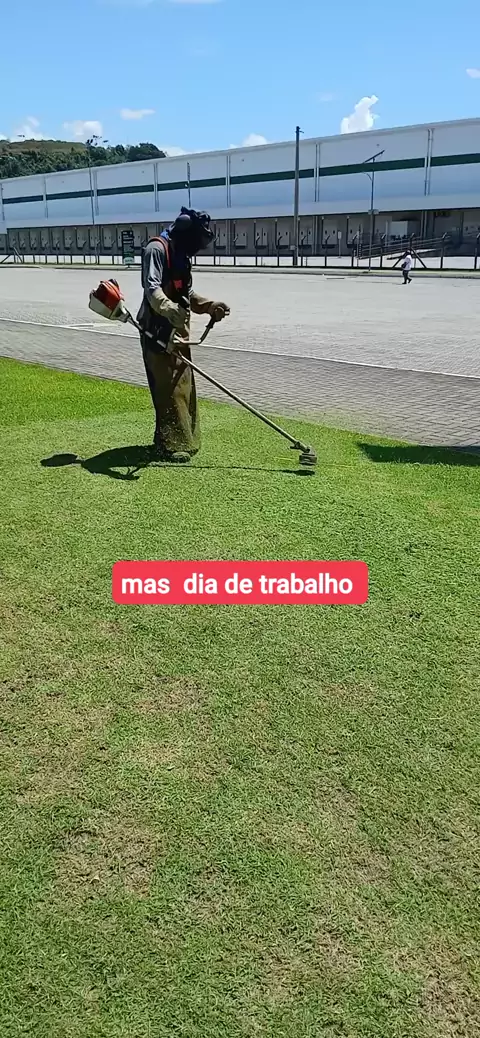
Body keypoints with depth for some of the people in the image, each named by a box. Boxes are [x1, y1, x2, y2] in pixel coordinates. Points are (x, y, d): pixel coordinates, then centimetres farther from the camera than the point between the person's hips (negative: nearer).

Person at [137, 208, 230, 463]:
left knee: (182, 386, 13)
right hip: (159, 331, -10)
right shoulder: (157, 249, -12)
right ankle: (170, 445, -6)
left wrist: (210, 306, 9)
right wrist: (170, 309, -43)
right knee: (168, 388, -10)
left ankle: (181, 439, 23)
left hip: (178, 330, 10)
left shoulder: (181, 254, 19)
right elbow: (152, 288, -25)